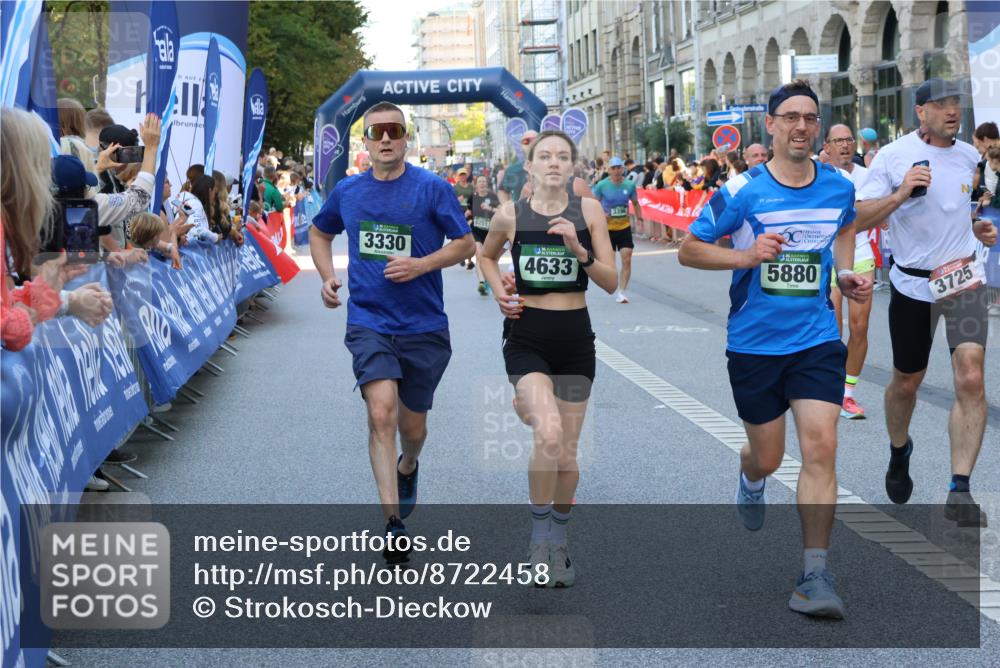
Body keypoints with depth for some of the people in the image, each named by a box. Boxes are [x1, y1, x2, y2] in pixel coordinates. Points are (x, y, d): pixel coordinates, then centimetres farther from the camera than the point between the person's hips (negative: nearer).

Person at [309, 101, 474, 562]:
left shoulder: (432, 188, -5)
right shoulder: (346, 192, 5)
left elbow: (466, 244, -1)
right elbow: (319, 233, 24)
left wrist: (421, 265, -17)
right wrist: (328, 277, 6)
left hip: (424, 326, 0)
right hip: (368, 321, 0)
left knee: (412, 426, 12)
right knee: (382, 412, -20)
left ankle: (407, 468, 49)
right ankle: (393, 522, -19)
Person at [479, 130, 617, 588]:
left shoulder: (588, 210, -1)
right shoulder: (510, 215, -1)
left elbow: (611, 283, -3)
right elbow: (487, 256, 21)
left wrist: (579, 251, -18)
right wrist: (498, 291, 3)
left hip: (575, 336, 2)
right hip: (526, 336, -2)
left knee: (567, 451, 9)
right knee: (548, 433, -25)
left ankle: (559, 542, 30)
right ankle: (539, 536, -7)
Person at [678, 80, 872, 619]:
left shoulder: (839, 188, 2)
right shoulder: (741, 191, -10)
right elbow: (688, 250, -4)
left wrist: (847, 276, 6)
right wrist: (746, 256, -20)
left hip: (817, 340, 2)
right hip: (755, 344, -1)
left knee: (820, 446, -13)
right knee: (768, 456, 11)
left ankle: (814, 576, -8)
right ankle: (750, 480, 51)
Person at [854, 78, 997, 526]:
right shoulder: (893, 156, -6)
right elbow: (858, 220, -10)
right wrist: (900, 194, -24)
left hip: (964, 279, 2)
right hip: (912, 283, -2)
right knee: (906, 381, 13)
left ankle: (959, 492, -13)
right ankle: (899, 451, 44)